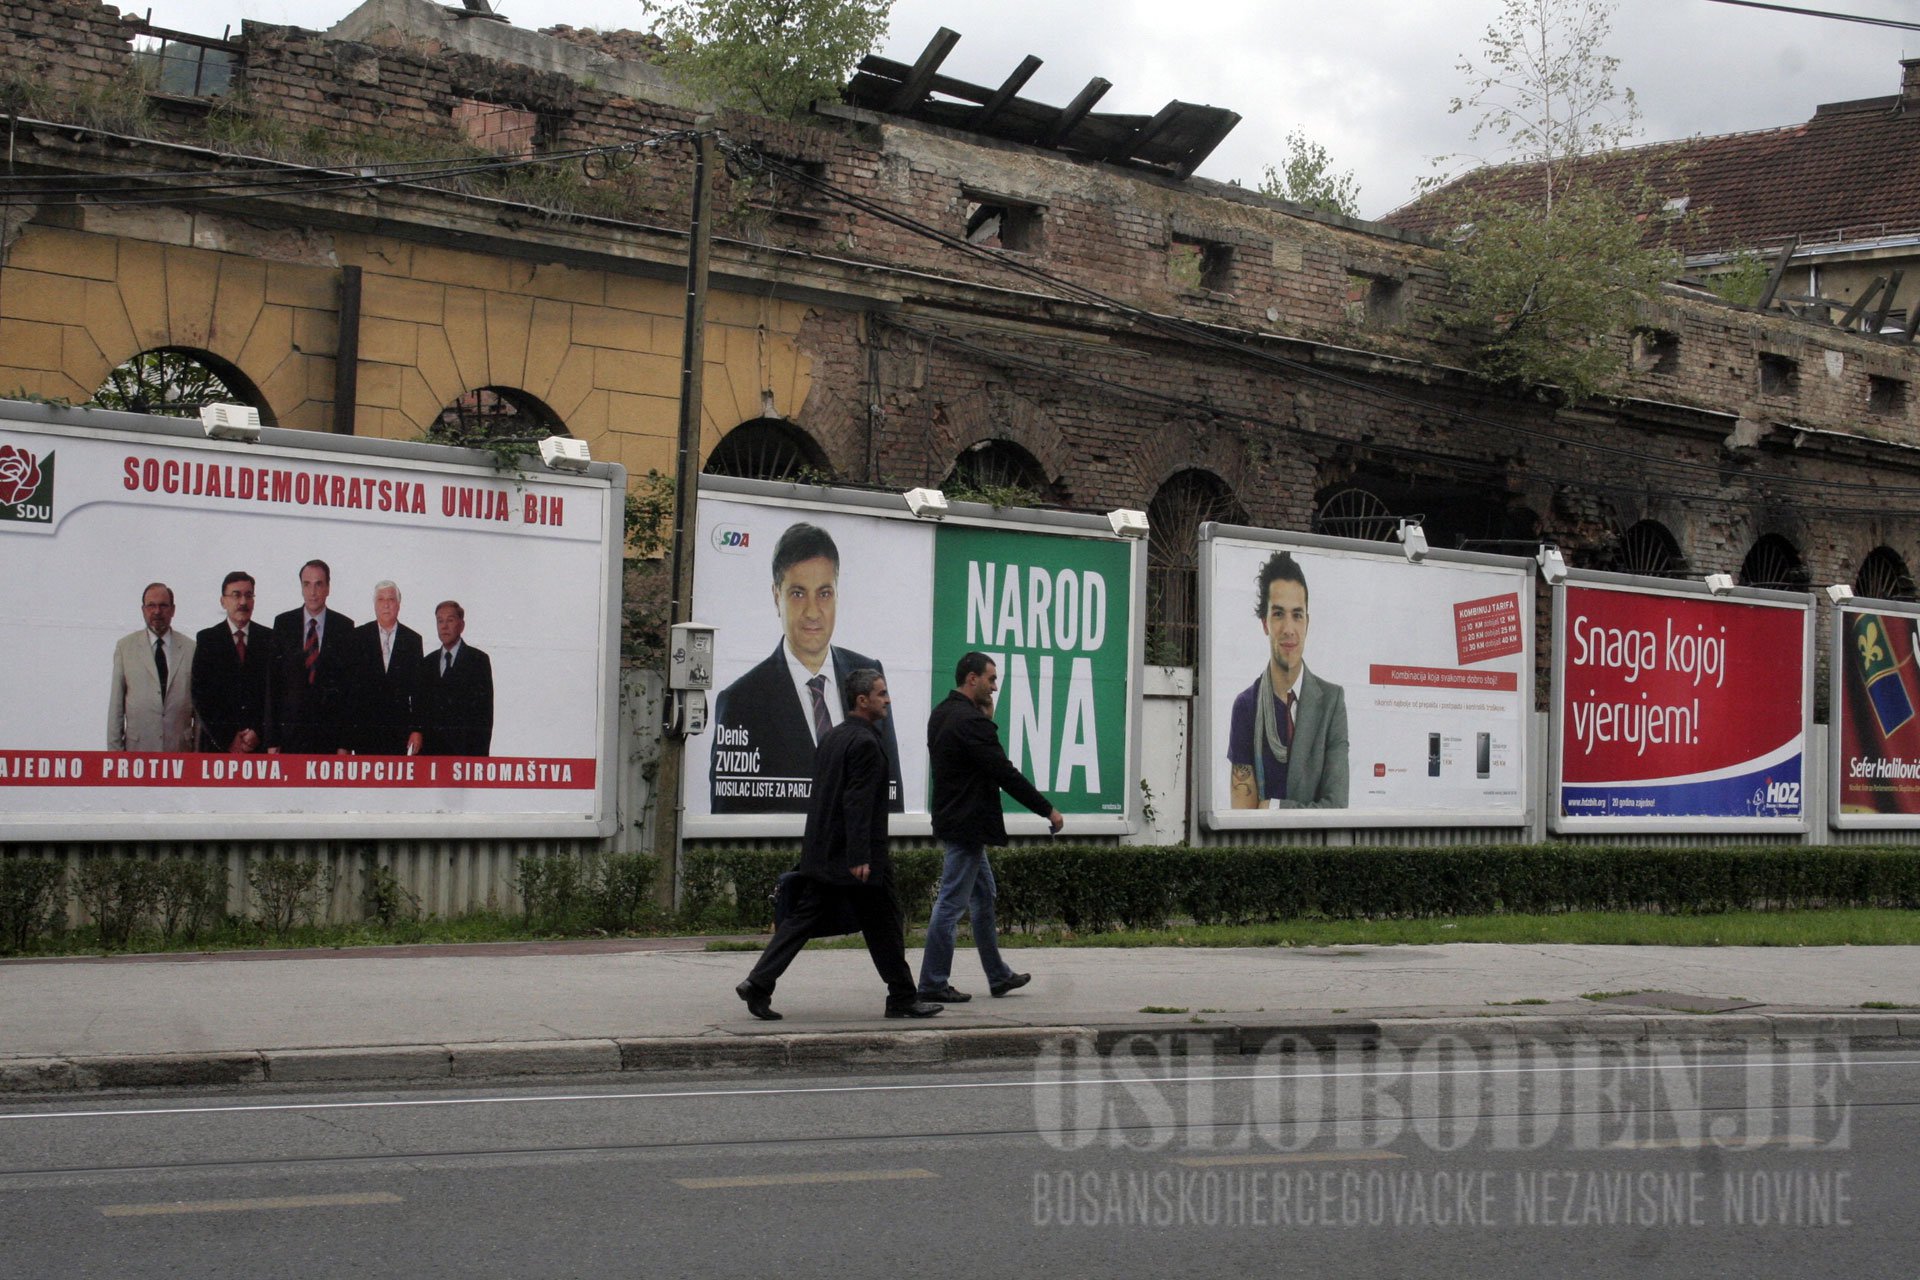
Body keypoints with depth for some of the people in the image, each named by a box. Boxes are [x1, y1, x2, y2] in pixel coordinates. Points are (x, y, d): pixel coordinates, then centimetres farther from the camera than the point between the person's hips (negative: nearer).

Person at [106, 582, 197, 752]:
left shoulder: (191, 649, 5)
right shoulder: (125, 647, 6)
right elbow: (116, 704, 5)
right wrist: (114, 748, 2)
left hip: (181, 749, 0)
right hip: (138, 747, 0)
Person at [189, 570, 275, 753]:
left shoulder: (269, 639, 8)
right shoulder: (206, 640, 6)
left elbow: (274, 692, 4)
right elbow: (200, 696, 1)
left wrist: (259, 733, -7)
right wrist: (227, 738, -6)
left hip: (261, 742, 0)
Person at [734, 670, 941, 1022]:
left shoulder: (832, 737, 14)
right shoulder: (865, 742, -15)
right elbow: (858, 803, -21)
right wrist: (860, 857, -23)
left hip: (821, 853, 9)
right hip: (855, 856, -9)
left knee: (802, 919, 7)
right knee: (884, 926, 3)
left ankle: (759, 984, -1)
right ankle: (902, 999, 11)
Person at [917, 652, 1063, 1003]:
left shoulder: (942, 715, 10)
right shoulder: (970, 721, -20)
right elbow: (1005, 773, -21)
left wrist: (986, 719, 5)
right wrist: (1048, 810, -13)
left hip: (956, 820, 10)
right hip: (966, 825, -10)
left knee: (983, 896, 18)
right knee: (951, 904, -4)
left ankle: (999, 976, 27)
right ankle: (933, 984, 2)